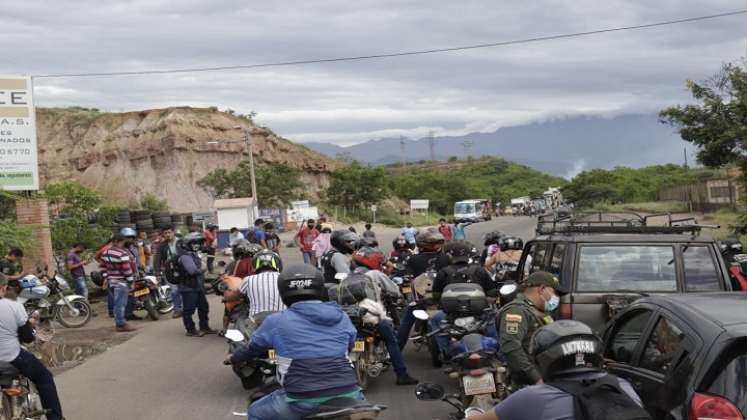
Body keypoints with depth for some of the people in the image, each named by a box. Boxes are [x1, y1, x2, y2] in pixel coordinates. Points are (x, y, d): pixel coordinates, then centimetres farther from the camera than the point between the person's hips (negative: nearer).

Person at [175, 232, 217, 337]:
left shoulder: (193, 254, 15)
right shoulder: (185, 256, -19)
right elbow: (192, 270, -33)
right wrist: (201, 269, -14)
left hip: (197, 286, 11)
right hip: (188, 288, -11)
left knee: (203, 307, 17)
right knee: (189, 309, -1)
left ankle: (204, 327, 28)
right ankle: (191, 330, 6)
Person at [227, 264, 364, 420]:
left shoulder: (276, 321, 2)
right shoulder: (342, 317, 9)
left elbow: (252, 348, 19)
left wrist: (234, 359, 41)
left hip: (303, 399, -2)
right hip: (346, 393, 3)